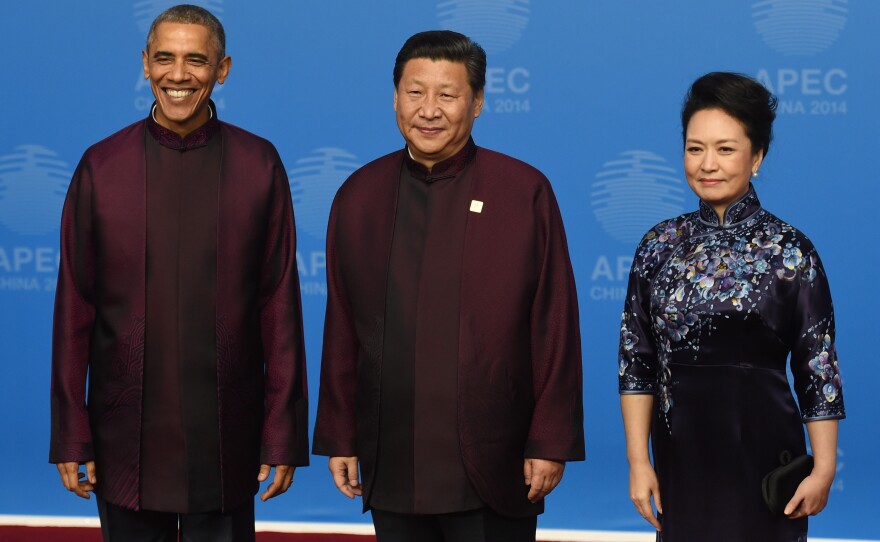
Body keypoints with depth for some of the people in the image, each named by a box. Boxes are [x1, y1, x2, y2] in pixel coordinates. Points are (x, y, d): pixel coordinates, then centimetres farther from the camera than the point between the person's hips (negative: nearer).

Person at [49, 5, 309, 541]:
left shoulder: (259, 165, 1)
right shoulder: (101, 166, 2)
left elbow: (280, 305, 0)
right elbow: (74, 309, 3)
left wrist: (284, 435, -2)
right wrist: (71, 436, 1)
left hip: (226, 443, 0)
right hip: (126, 440, 1)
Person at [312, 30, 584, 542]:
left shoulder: (525, 191, -1)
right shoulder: (358, 196, 8)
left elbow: (555, 328, -2)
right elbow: (342, 331, 9)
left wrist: (551, 443, -5)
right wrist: (339, 438, 8)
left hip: (493, 471, -3)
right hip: (392, 472, 3)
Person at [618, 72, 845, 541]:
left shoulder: (791, 251, -5)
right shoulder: (659, 246, 3)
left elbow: (817, 371, -4)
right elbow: (637, 362, 5)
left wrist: (823, 469, -7)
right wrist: (638, 460, 1)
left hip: (762, 450, -3)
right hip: (681, 454, 3)